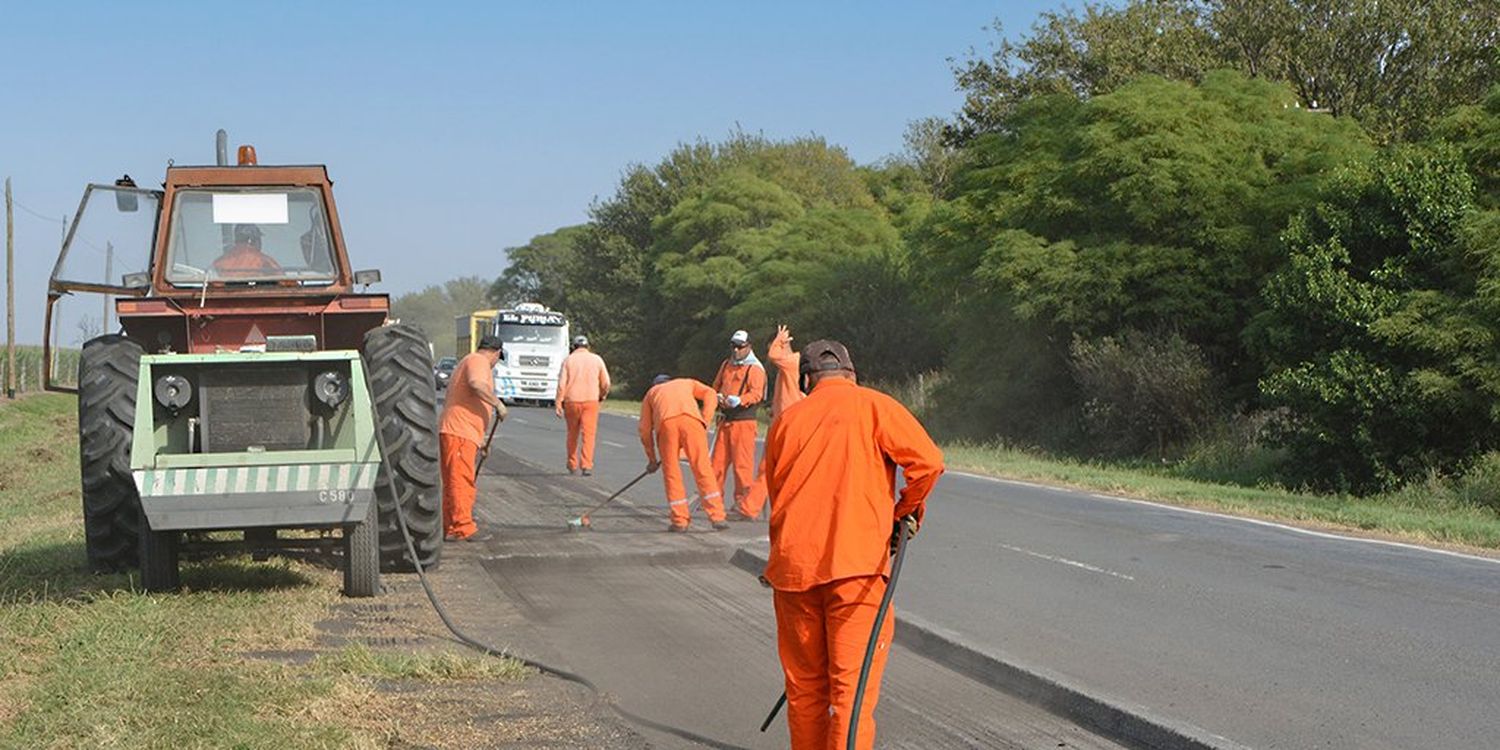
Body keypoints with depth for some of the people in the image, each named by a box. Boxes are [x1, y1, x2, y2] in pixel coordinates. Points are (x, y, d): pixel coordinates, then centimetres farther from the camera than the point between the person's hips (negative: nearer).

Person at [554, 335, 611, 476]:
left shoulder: (568, 360, 4)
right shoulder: (597, 359, 6)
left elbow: (562, 383, -4)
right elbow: (606, 383, 4)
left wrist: (558, 404, -4)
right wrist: (601, 396, 24)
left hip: (572, 401, 1)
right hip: (591, 401, -1)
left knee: (572, 433, 15)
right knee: (588, 434, -3)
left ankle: (572, 464, 23)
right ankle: (586, 464, -15)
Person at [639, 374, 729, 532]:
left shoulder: (651, 393, 37)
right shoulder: (687, 383, 39)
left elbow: (645, 430, 29)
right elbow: (710, 394, 18)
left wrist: (652, 459, 35)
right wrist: (705, 422, 13)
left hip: (665, 423, 0)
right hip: (691, 419, 0)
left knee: (671, 471, 10)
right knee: (702, 468, 3)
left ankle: (680, 521, 9)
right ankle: (717, 517, -1)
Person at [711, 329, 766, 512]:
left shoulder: (755, 368, -6)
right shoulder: (726, 365, 17)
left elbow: (756, 394, -17)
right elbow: (716, 386, 20)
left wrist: (738, 400, -33)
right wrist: (719, 397, -3)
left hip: (744, 422, -7)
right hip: (725, 420, 7)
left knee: (742, 462, -7)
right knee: (719, 459, 8)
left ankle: (743, 500, -2)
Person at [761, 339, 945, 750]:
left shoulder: (786, 419, 15)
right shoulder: (874, 405, 3)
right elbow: (927, 461, -8)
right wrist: (905, 511, 9)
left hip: (792, 563, 4)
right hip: (857, 562, -4)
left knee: (804, 684, 14)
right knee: (853, 683, -5)